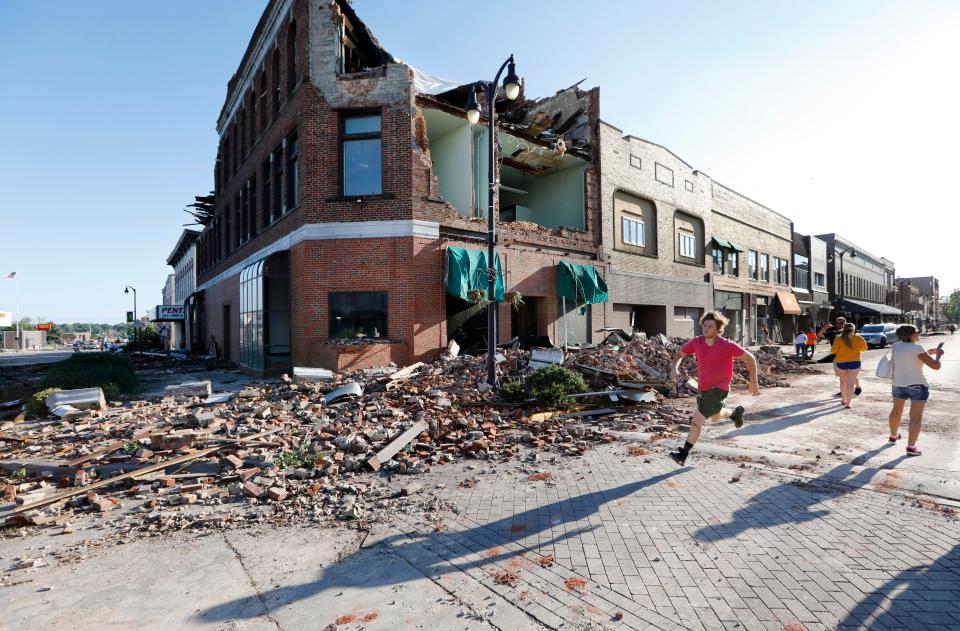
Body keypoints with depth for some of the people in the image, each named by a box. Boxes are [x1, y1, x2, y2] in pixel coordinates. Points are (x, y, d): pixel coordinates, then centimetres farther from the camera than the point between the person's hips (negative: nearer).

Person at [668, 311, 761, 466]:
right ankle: (736, 412, 60)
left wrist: (753, 382, -6)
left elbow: (750, 358, -10)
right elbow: (679, 354, 3)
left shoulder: (727, 345, -20)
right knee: (716, 417, 29)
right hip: (703, 388, 6)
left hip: (719, 389, -6)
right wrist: (674, 368, -18)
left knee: (697, 420, -16)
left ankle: (683, 454, -8)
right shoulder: (696, 342, -8)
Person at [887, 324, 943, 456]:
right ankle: (911, 446, -9)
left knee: (896, 411, 24)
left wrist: (927, 353, 19)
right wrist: (938, 355, 4)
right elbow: (936, 366, -14)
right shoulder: (916, 348, -14)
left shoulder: (895, 346, 4)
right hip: (917, 385, -6)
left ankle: (893, 436, 41)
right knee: (916, 417, -3)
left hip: (898, 384, 6)